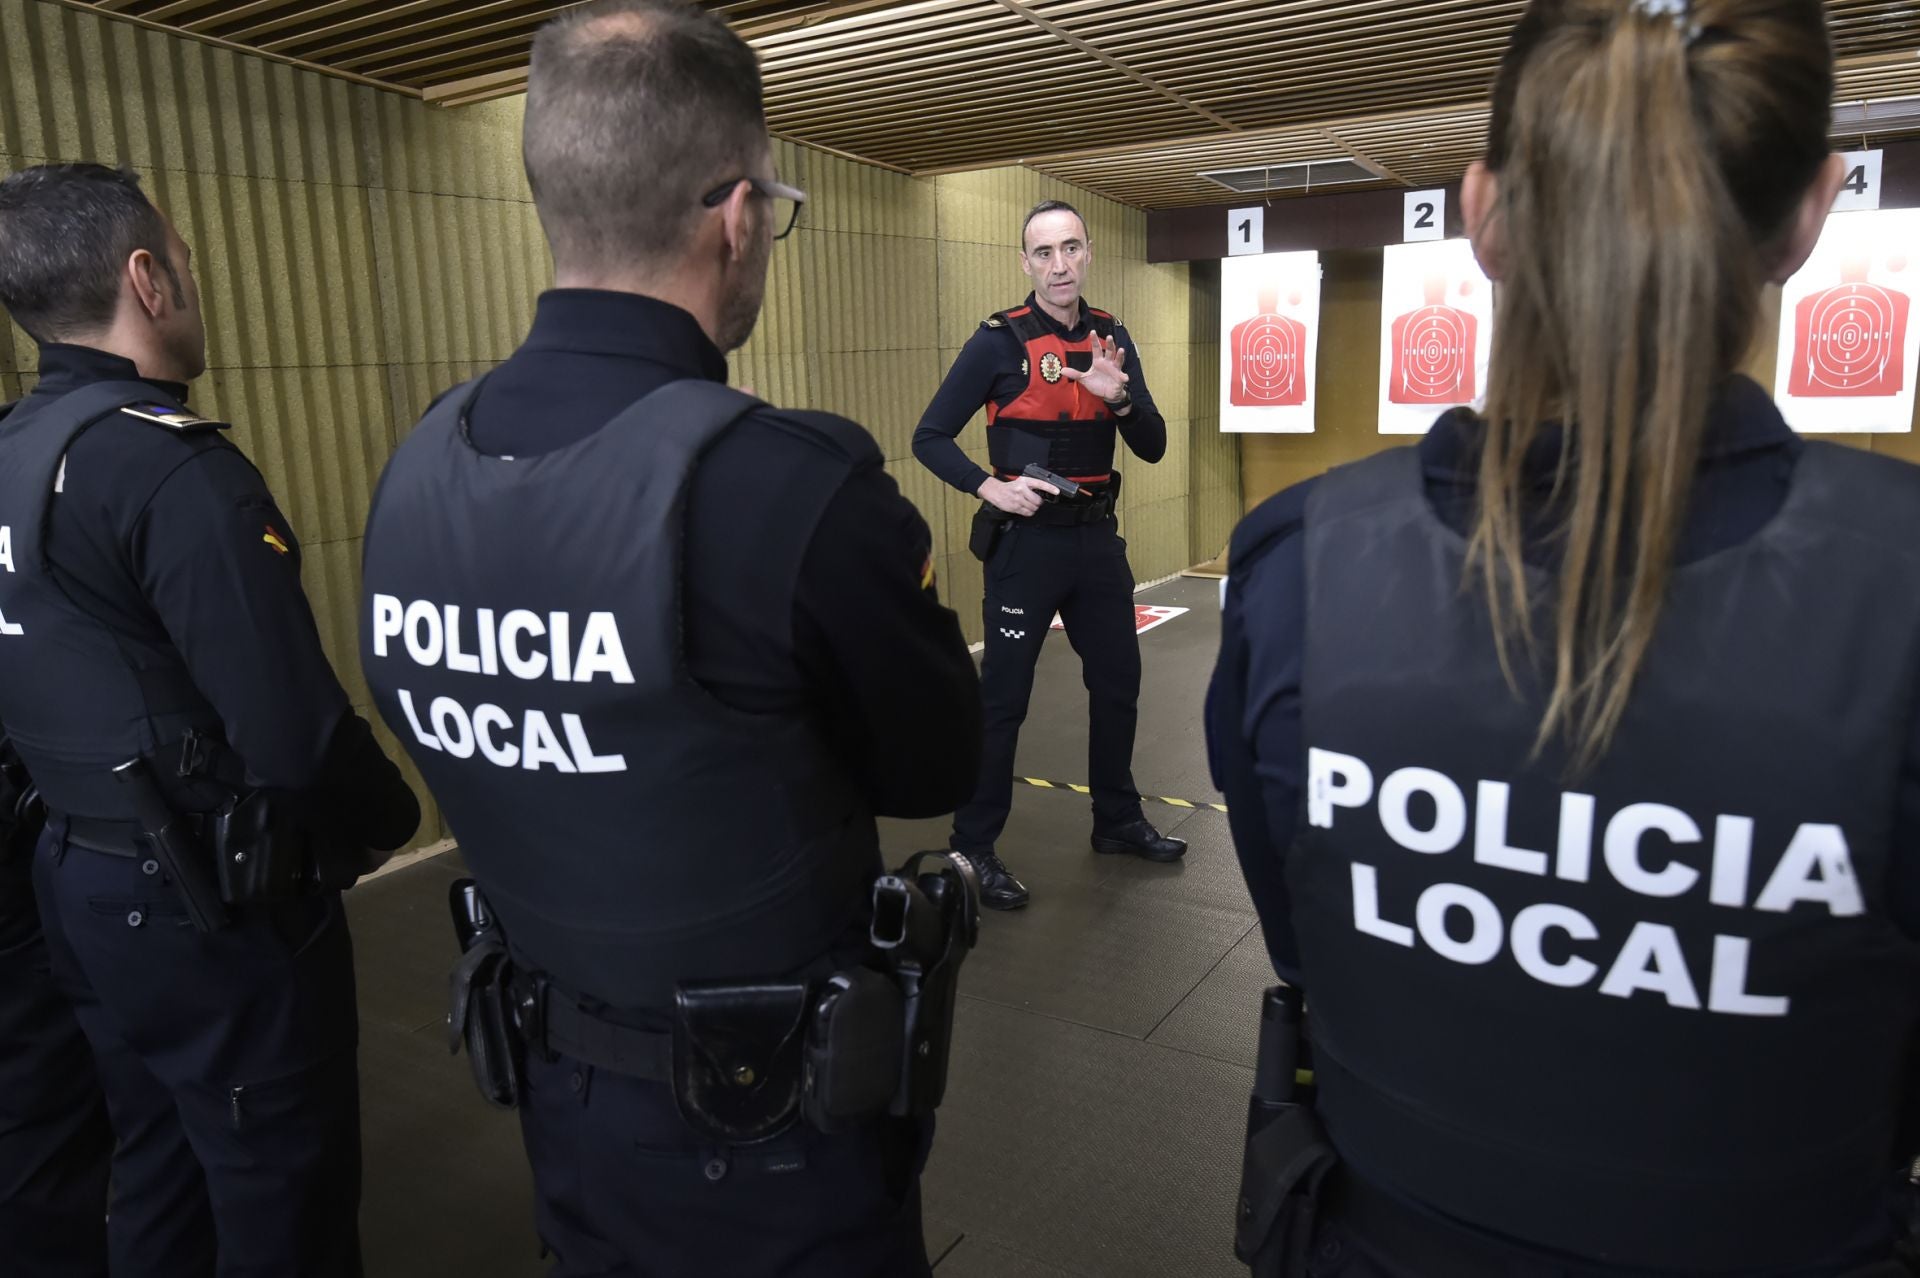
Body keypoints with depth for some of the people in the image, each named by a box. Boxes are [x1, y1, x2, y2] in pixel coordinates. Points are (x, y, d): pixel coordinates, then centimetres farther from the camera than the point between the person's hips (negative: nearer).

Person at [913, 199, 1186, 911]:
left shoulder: (1111, 339, 5)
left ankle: (1118, 820, 34)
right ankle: (973, 848, 12)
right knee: (1002, 700, -1)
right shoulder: (998, 342, -10)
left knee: (1118, 685, 16)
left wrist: (1119, 397, -17)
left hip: (1097, 537, 6)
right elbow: (930, 438, -8)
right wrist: (989, 487, -23)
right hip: (1025, 541, -6)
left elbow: (1153, 448, 1)